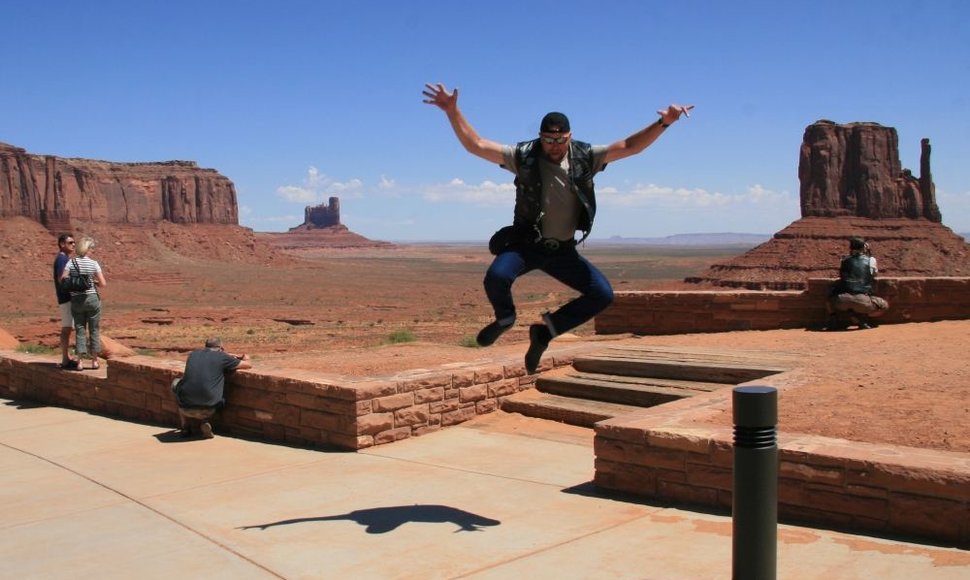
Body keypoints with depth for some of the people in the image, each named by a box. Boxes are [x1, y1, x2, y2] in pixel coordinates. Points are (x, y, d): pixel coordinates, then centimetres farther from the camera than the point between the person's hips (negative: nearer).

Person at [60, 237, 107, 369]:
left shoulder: (71, 262, -3)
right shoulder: (94, 263, -7)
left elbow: (62, 279, -10)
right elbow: (103, 284, -9)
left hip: (76, 300, 2)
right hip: (92, 298, -1)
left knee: (80, 330, 8)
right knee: (94, 330, 9)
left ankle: (80, 361, 2)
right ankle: (95, 361, 13)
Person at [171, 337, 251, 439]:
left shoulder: (193, 354, 15)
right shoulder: (222, 357, 2)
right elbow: (248, 365, 12)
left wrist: (230, 356, 49)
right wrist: (246, 358, 37)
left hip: (185, 407, 2)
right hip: (207, 410, -1)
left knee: (176, 383, 33)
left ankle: (185, 427, 30)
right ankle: (203, 423, 9)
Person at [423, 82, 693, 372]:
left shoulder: (585, 158, -3)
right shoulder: (523, 156, -9)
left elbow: (629, 146, -4)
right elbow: (475, 145, -13)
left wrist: (663, 123, -15)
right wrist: (452, 111, -25)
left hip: (562, 250, 3)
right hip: (525, 244, -3)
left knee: (603, 294, -10)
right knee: (497, 277, -33)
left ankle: (545, 330, 8)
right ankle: (505, 317, 5)